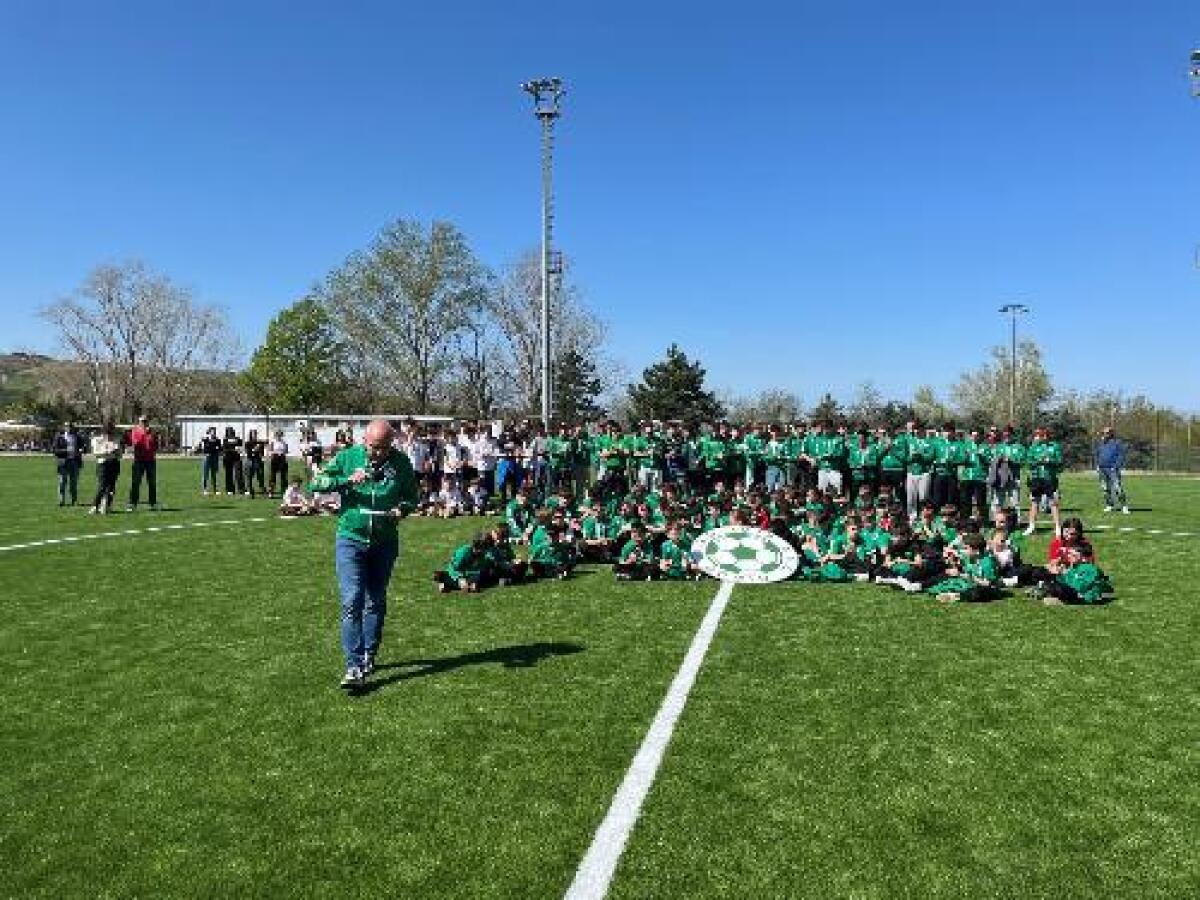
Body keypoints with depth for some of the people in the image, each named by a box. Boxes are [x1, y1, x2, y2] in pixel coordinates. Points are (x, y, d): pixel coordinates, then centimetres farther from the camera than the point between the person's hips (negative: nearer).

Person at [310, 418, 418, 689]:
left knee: (376, 602, 13)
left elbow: (411, 496, 7)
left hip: (385, 542, 2)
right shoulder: (348, 457, -6)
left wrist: (402, 508, -15)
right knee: (352, 601, -10)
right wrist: (347, 480, -23)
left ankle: (369, 656, 30)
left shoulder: (401, 463, -3)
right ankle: (354, 666, -8)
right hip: (350, 538, -2)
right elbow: (316, 483, -8)